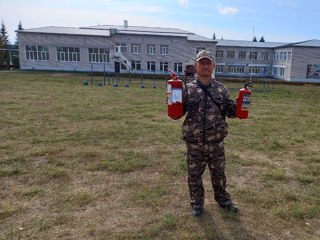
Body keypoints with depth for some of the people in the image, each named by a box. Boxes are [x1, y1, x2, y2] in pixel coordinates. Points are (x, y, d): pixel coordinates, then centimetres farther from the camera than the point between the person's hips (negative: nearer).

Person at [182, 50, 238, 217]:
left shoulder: (221, 89, 3)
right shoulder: (187, 89, -3)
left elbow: (230, 112, 8)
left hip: (216, 144, 2)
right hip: (194, 144, -1)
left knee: (219, 174, 19)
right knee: (194, 176, 13)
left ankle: (223, 199, 43)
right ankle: (197, 203, 36)